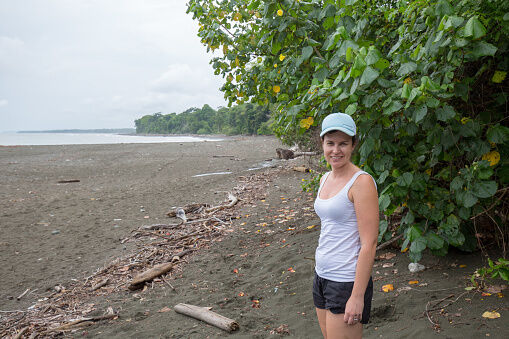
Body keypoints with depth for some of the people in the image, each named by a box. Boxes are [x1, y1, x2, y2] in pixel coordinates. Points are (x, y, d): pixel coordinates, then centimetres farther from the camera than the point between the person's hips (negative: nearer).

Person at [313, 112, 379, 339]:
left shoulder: (361, 182, -16)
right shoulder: (325, 179, 9)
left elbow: (369, 245, -18)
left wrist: (357, 297, -19)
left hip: (347, 282, -8)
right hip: (322, 277, 8)